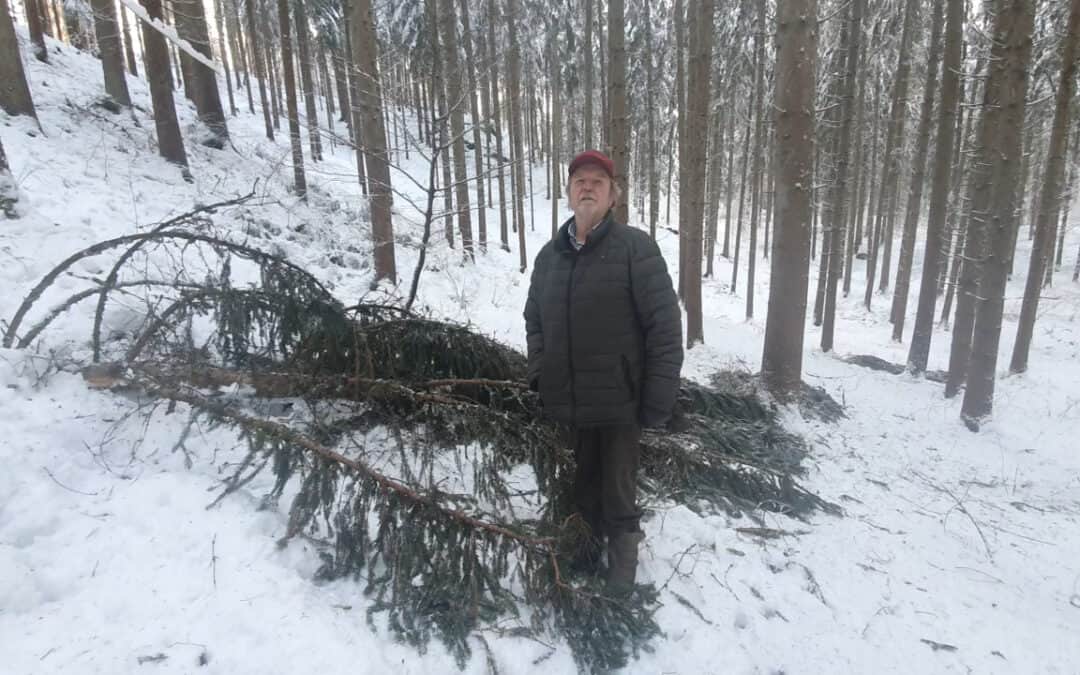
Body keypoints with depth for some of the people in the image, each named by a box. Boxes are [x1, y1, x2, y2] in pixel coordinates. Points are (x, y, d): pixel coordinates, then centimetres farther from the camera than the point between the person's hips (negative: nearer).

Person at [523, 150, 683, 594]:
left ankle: (622, 565, 33)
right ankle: (588, 545, 44)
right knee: (584, 487, 21)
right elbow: (534, 320, 17)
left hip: (619, 403, -4)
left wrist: (659, 397, -15)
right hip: (568, 402, 5)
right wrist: (540, 375, 6)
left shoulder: (635, 248, -9)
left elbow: (665, 325, -12)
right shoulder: (549, 255, 8)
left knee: (618, 494, 10)